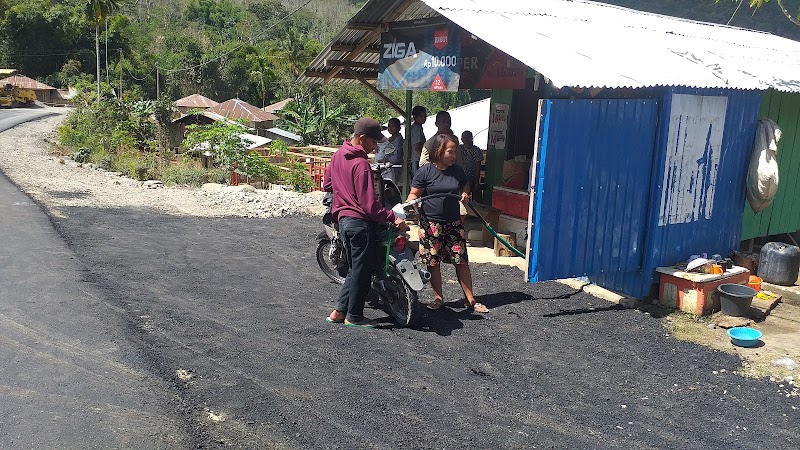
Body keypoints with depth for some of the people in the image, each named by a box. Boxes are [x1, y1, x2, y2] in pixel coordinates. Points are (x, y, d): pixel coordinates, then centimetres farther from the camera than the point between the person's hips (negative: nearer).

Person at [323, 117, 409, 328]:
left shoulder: (338, 155, 8)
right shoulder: (361, 164, -19)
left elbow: (327, 184, 20)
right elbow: (369, 203, -23)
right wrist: (392, 218, -22)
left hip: (343, 218, 9)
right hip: (360, 222, -9)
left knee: (355, 268, 19)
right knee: (362, 270, 3)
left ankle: (339, 311, 20)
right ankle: (354, 316, 12)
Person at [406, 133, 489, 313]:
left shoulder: (457, 171, 7)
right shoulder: (425, 171, -7)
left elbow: (465, 185, 26)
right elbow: (414, 194, -6)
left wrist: (465, 193, 4)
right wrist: (409, 204, -26)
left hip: (454, 223, 3)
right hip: (431, 223, -3)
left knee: (462, 261, 3)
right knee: (433, 262, 5)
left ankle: (470, 300, 12)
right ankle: (438, 297, 22)